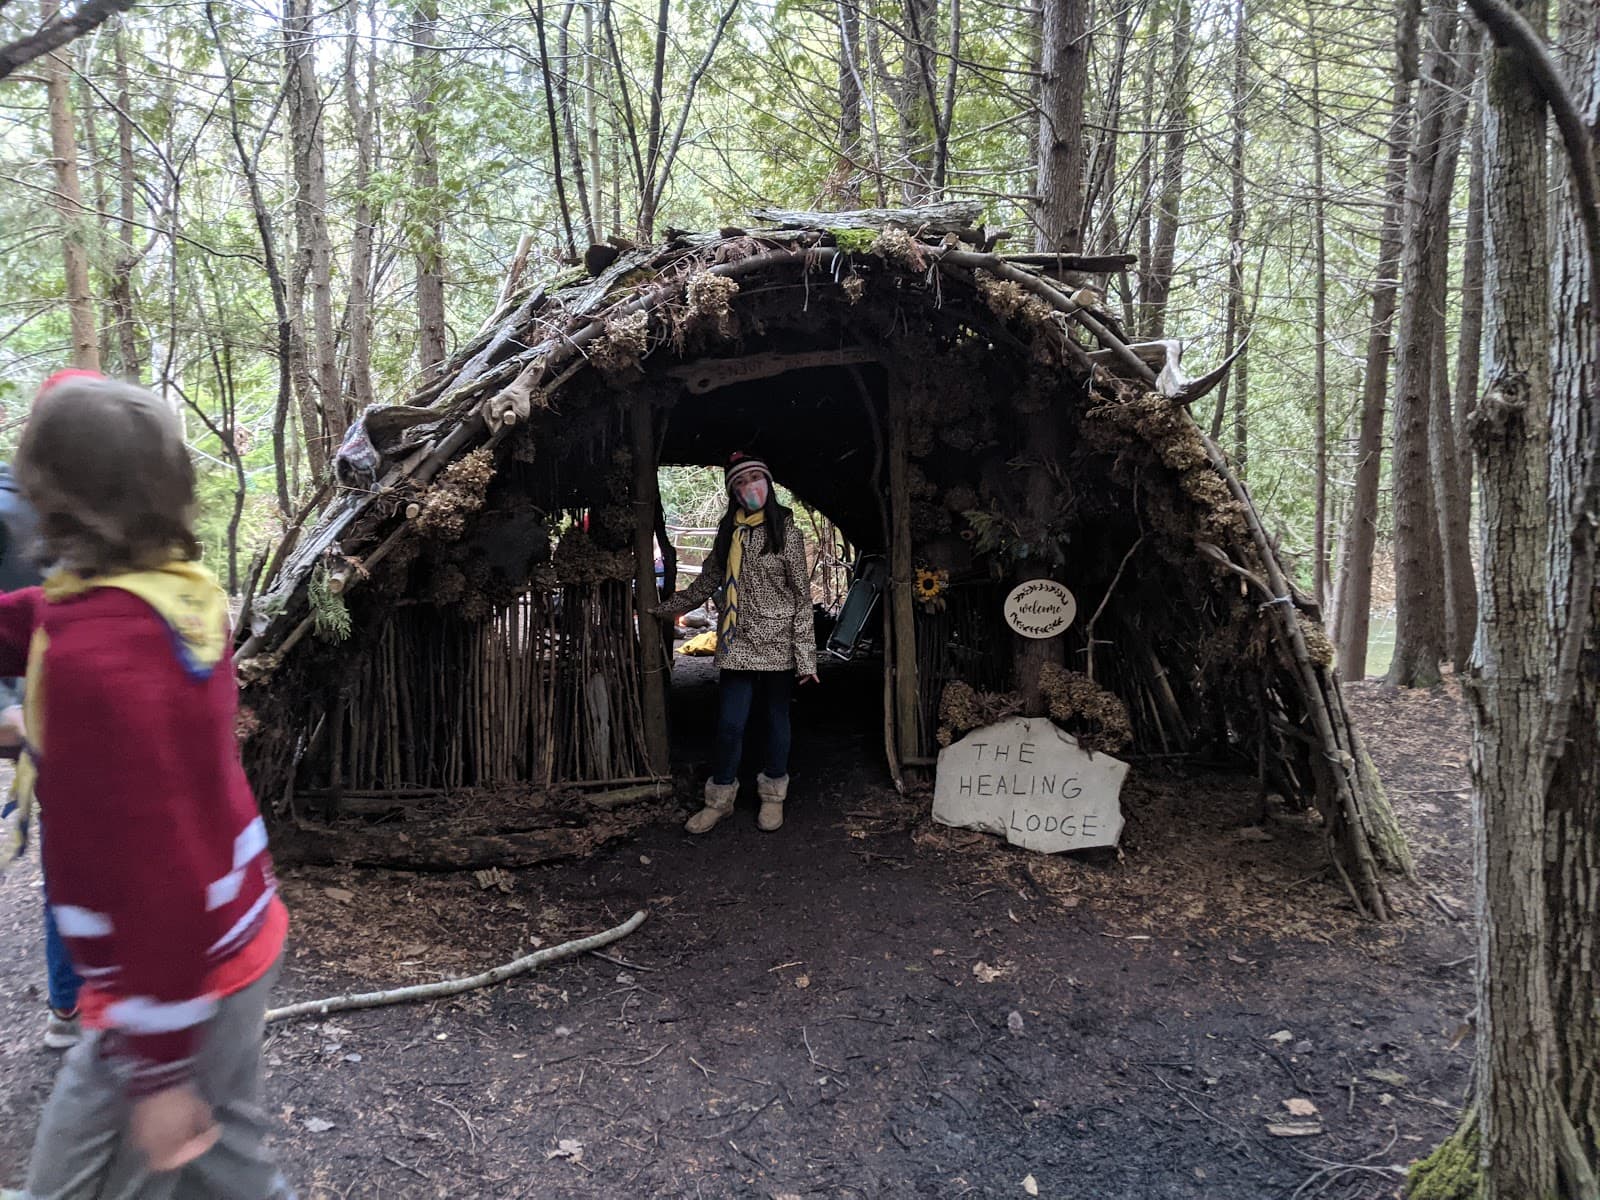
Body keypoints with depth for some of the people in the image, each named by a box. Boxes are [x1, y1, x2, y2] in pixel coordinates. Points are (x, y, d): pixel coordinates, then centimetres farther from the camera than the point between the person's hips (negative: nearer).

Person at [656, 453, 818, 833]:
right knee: (730, 723, 2)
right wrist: (664, 609, 22)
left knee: (776, 719, 9)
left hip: (776, 644, -3)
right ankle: (720, 798, 17)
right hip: (736, 644, 3)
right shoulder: (729, 531, 7)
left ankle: (773, 796, 25)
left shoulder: (785, 529, -5)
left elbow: (802, 595, -7)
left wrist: (805, 656, -12)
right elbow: (707, 581, 19)